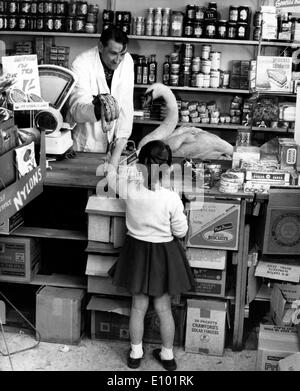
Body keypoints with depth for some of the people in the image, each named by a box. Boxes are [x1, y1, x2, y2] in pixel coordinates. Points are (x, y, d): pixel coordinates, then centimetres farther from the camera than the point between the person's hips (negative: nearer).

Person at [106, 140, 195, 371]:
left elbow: (111, 173, 4)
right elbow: (180, 231, -11)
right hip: (164, 254, -1)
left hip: (137, 251, 2)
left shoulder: (129, 189, -17)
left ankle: (135, 353, 31)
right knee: (164, 307, 14)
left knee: (139, 306, 17)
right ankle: (168, 356, 30)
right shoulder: (171, 198, -23)